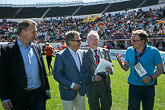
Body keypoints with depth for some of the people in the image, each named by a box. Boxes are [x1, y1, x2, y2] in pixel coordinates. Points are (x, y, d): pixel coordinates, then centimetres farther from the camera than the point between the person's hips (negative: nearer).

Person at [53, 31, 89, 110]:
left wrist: (84, 85, -1)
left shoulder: (82, 53, 4)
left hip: (81, 92, 5)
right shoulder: (60, 56, -13)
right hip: (68, 93, -5)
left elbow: (86, 70, 11)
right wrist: (72, 85, -17)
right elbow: (57, 75, -15)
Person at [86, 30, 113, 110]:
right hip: (92, 88, -3)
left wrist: (110, 69, -14)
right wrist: (92, 78, -22)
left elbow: (110, 66, 10)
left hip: (105, 86, 3)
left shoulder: (105, 51, 5)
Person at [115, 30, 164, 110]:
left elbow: (160, 69, -3)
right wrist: (120, 63, -15)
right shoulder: (129, 50, -1)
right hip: (134, 86, 1)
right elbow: (126, 67, 6)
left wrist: (151, 78, -20)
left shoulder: (153, 51, -10)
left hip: (149, 87, -1)